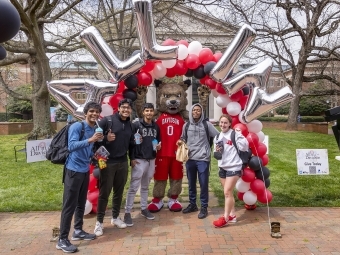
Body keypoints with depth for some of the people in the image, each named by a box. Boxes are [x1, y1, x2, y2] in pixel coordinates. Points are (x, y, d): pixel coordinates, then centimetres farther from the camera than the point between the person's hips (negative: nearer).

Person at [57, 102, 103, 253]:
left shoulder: (95, 129, 8)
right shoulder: (76, 127, -14)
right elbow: (71, 146, -28)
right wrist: (90, 140, -37)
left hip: (85, 170, 8)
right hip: (74, 170, -7)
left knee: (81, 203, 17)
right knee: (69, 205, -3)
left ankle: (78, 231, 31)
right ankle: (62, 240, 6)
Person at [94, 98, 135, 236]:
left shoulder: (130, 125, 10)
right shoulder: (107, 120, -10)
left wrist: (132, 158, 17)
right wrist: (106, 139, -30)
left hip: (123, 163, 6)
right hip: (107, 162, -5)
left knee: (119, 192, 14)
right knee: (104, 192, 1)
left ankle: (115, 217, 30)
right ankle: (99, 222, 14)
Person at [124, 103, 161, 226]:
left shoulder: (156, 127, 10)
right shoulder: (136, 125, -7)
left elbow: (159, 139, 21)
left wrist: (159, 145, 1)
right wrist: (132, 158, -17)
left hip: (151, 160, 5)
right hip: (139, 160, -5)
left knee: (145, 186, 16)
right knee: (134, 187, -6)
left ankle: (144, 208, 28)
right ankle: (127, 213, 2)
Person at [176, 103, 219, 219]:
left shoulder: (207, 124, -3)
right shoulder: (186, 125, 6)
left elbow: (218, 136, 1)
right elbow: (183, 138, 17)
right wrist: (180, 142, -3)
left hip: (203, 159, -3)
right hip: (190, 158, 4)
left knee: (203, 184, 2)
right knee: (191, 184, 15)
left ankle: (204, 207, 15)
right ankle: (192, 204, 30)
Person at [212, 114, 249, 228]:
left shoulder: (235, 134, -10)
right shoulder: (217, 137, 11)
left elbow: (243, 147, -20)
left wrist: (239, 135, -28)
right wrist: (216, 151, -2)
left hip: (234, 167, -7)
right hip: (222, 167, 7)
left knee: (227, 192, -8)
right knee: (228, 193, 14)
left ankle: (225, 218, 2)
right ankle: (232, 215, 26)